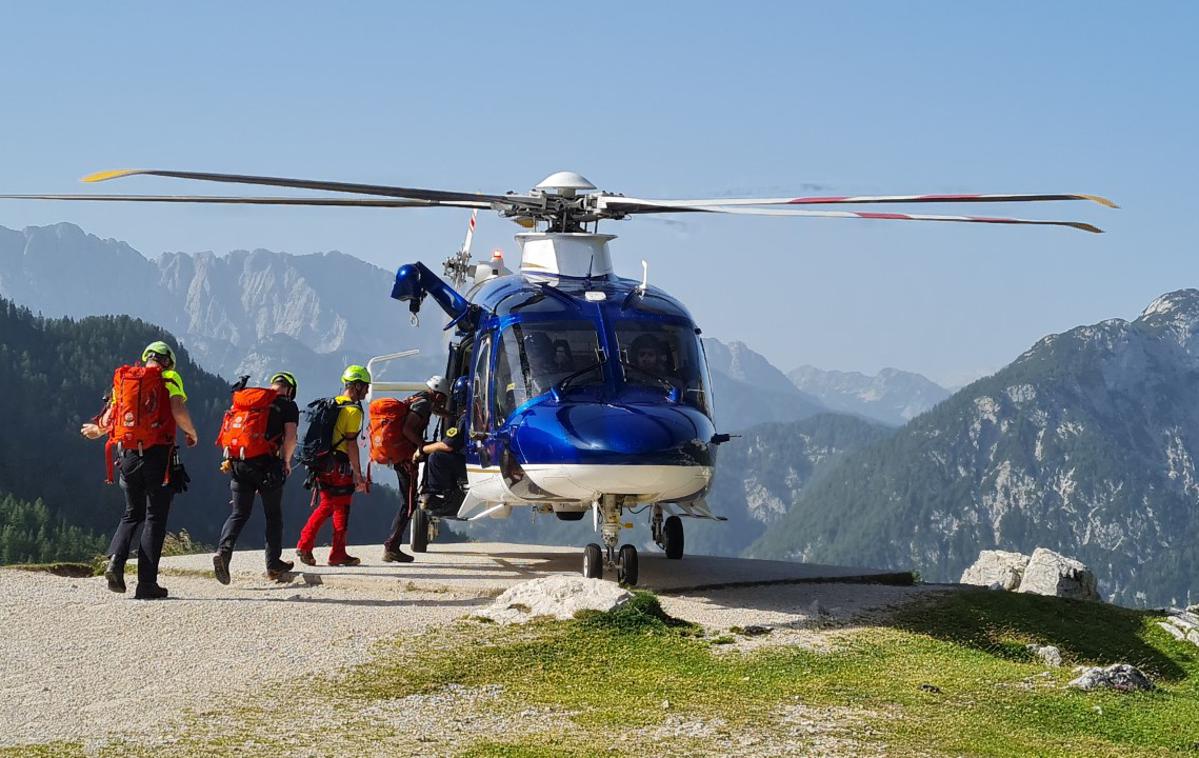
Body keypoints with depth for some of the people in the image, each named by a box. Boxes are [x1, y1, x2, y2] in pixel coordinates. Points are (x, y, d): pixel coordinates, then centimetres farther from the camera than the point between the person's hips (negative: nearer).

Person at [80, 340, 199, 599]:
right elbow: (179, 411, -15)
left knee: (132, 513, 19)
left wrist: (97, 430, 30)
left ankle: (116, 560, -6)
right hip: (158, 455, -4)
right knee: (155, 518, 2)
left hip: (127, 454, 4)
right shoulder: (170, 379, 0)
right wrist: (191, 433, 4)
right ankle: (147, 583, -1)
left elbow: (110, 416, 8)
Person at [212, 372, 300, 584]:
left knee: (239, 513, 7)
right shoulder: (288, 406, 2)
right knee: (273, 515, 13)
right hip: (268, 465, -3)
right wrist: (286, 461, 6)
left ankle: (223, 550, -18)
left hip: (240, 462, 4)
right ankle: (273, 565, 19)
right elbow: (290, 437, -9)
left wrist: (229, 457, 22)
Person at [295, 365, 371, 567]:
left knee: (325, 506, 16)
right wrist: (358, 474, -13)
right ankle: (338, 554, 7)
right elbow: (351, 444, -16)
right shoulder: (353, 410, -12)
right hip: (339, 467, -8)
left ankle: (304, 546, 8)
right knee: (341, 510, 2)